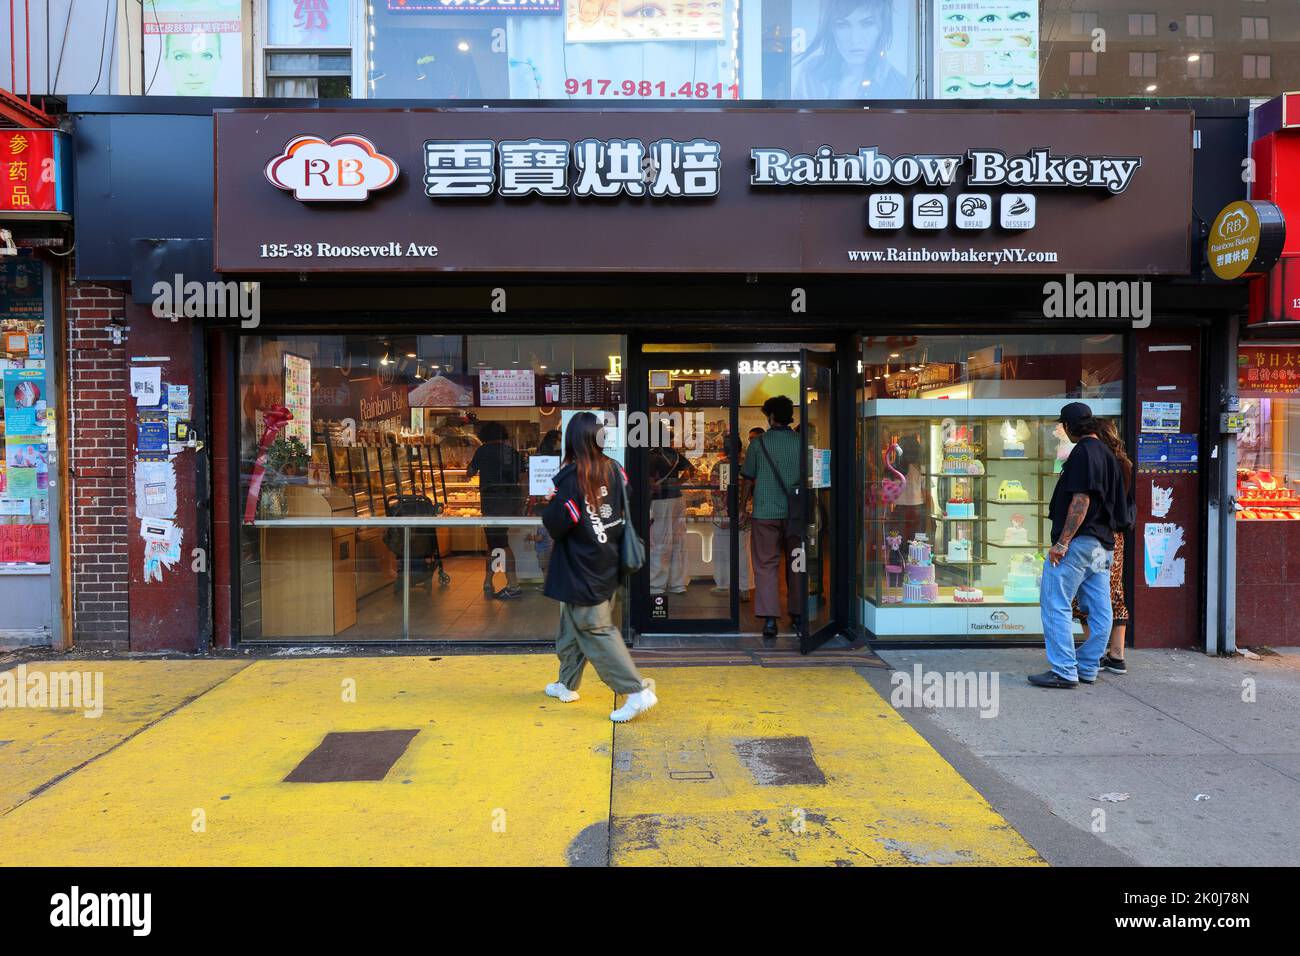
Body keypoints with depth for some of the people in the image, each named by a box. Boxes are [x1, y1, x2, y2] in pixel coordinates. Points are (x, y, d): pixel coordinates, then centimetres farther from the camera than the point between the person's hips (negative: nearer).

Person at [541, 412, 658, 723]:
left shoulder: (571, 477, -20)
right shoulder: (613, 470, -1)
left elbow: (555, 525, -18)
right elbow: (627, 513, 7)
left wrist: (550, 505, -2)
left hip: (581, 571, -7)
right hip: (607, 565, 7)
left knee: (597, 632, 0)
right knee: (572, 627, 22)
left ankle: (638, 692, -3)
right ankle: (567, 684, 35)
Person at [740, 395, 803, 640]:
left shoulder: (759, 443, -3)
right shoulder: (801, 443, 1)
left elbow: (748, 479, 1)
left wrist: (742, 509, 11)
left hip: (765, 513, -2)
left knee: (766, 565, 2)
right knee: (795, 565, 14)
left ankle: (769, 619, -5)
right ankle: (797, 614, 23)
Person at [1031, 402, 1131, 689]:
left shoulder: (1082, 452, -12)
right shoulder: (1107, 454, 18)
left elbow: (1081, 501, -20)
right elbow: (1117, 506, 21)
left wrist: (1062, 542, -20)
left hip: (1078, 540, -10)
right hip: (1102, 542, 10)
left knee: (1056, 605, -6)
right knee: (1099, 610, 10)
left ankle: (1064, 670, -6)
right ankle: (1087, 669, 18)